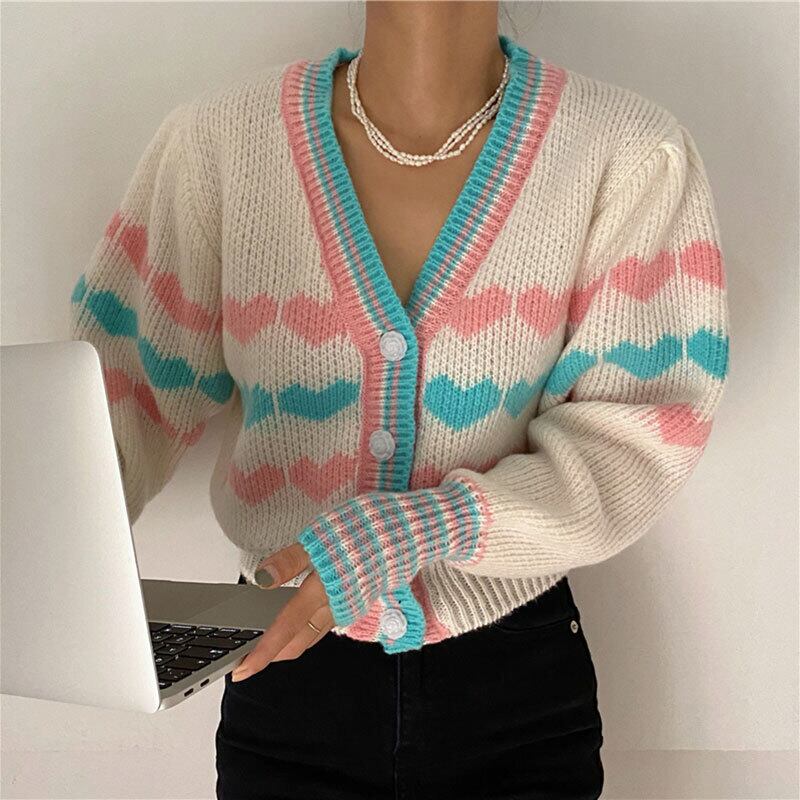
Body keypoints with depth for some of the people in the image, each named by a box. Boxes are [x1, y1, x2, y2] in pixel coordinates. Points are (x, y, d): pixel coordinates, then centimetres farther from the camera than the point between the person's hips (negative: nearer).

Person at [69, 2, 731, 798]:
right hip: (287, 676, 1)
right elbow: (125, 389, -7)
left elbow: (636, 436, -14)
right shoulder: (217, 143, -9)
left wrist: (408, 535, -27)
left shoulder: (631, 156, -13)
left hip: (518, 679, -1)